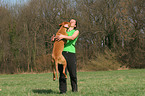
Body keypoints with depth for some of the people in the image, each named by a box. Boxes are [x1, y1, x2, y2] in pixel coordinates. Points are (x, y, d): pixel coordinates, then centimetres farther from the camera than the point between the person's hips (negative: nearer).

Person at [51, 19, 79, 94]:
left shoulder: (76, 31, 16)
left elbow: (72, 38, -5)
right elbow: (56, 37, 22)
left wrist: (63, 36, -22)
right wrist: (53, 38, -4)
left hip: (71, 53, -2)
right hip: (61, 52, 2)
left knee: (73, 73, -3)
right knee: (62, 73, -5)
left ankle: (74, 89, 13)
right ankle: (62, 90, -3)